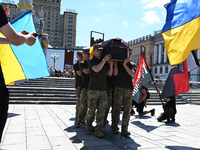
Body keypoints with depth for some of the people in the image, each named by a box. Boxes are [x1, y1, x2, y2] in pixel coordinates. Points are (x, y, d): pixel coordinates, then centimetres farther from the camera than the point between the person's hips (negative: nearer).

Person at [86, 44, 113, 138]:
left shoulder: (104, 62, 16)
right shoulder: (91, 61, 0)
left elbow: (109, 74, 12)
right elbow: (96, 69, -19)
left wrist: (111, 63, 0)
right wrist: (104, 60, -14)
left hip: (103, 90, 4)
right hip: (93, 89, -4)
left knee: (101, 111, -1)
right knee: (91, 110, 3)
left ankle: (98, 130, 2)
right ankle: (89, 126, 24)